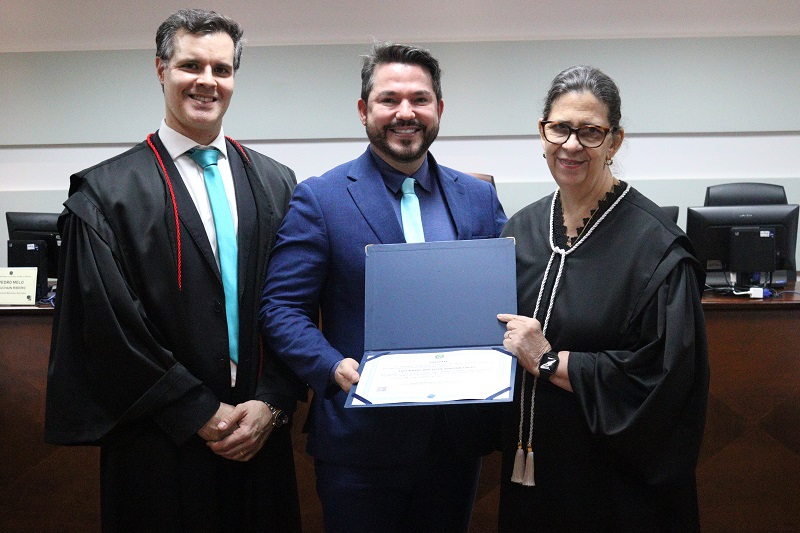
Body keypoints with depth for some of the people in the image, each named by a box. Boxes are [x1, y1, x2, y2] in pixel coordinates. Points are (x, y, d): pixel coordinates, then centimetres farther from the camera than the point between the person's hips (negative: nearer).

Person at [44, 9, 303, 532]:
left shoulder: (275, 184, 7)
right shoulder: (105, 192, -5)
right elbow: (109, 325, -10)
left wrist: (270, 404, -7)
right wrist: (202, 415, -10)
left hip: (261, 441, 4)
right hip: (162, 450, -3)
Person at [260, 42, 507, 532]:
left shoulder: (480, 197, 7)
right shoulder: (319, 198, -4)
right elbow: (282, 308, -7)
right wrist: (334, 368, -22)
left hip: (458, 437, 4)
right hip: (360, 441, -3)